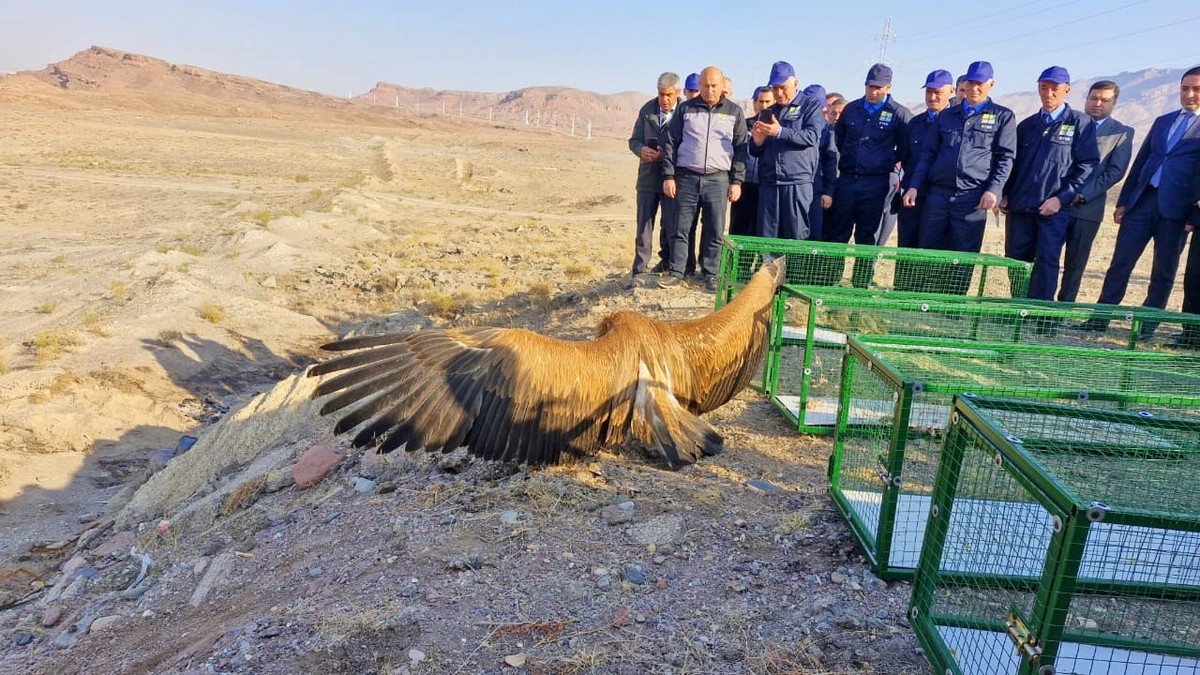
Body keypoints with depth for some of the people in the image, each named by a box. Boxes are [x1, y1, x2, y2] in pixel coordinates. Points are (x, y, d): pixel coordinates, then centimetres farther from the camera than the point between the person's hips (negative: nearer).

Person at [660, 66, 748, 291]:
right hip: (686, 177, 0)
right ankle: (675, 271, 11)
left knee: (715, 231, 2)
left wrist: (737, 181, -1)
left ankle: (710, 274, 12)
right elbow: (671, 143, 7)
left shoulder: (734, 112, 7)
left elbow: (741, 148, 7)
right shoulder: (685, 108, 6)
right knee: (681, 228, 2)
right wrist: (668, 176, -1)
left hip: (718, 179, 0)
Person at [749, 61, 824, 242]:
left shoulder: (811, 105, 7)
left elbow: (812, 136, -10)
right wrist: (757, 141, -2)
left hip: (798, 182, -4)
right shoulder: (768, 112, 21)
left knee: (797, 237, -4)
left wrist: (780, 132, -21)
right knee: (766, 238, 1)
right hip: (768, 183, 4)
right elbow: (756, 152, 21)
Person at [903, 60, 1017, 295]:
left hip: (973, 198, -2)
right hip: (937, 193, 3)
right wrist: (915, 186, 4)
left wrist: (993, 189, -12)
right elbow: (928, 154, 15)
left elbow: (1005, 158, 2)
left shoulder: (1003, 116, 9)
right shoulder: (947, 115, 17)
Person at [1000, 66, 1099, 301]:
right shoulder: (1027, 125, 17)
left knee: (1047, 261, -7)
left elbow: (1088, 164, -4)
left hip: (1054, 208, -4)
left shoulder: (1080, 123, 2)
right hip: (1019, 207, 4)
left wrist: (1062, 198, -12)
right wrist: (1005, 194, 7)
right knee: (1016, 260, 4)